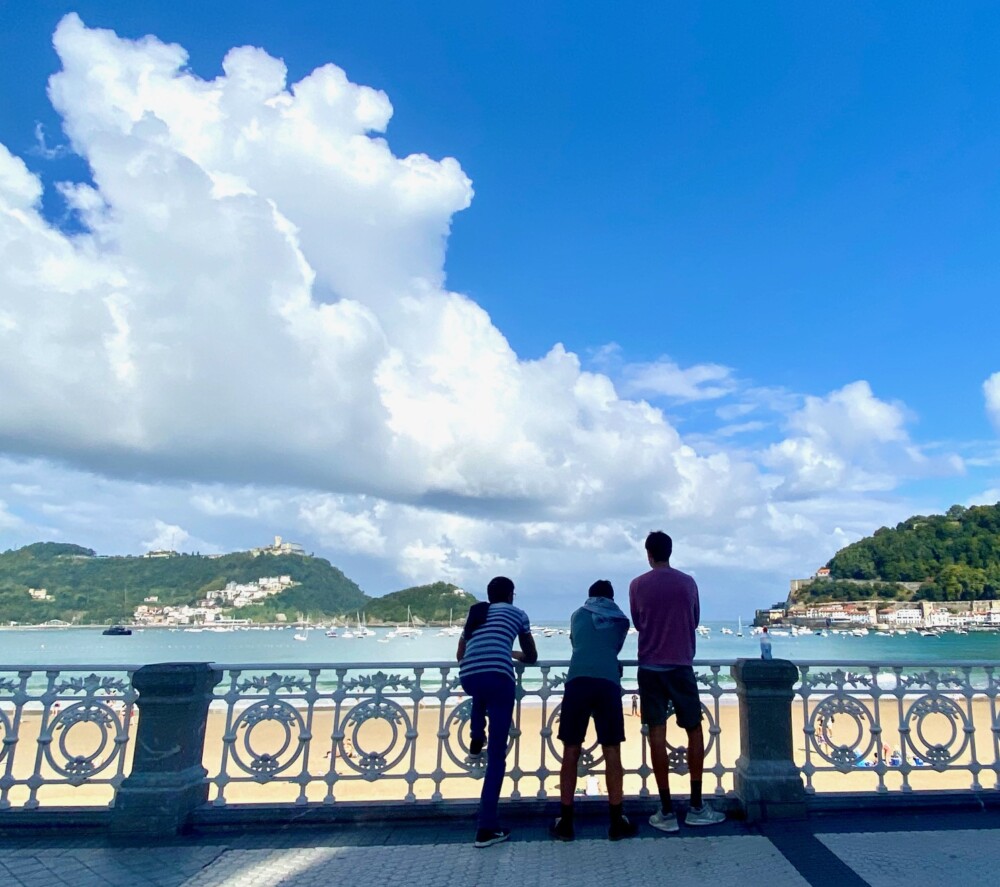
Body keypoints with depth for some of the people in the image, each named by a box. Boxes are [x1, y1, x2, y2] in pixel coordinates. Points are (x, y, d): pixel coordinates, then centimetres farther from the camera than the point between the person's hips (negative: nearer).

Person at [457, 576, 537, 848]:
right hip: (498, 677, -4)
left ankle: (476, 736, 30)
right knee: (497, 754, 2)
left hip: (468, 678, 4)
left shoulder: (475, 614, 28)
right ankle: (487, 827, -1)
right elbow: (531, 657, 27)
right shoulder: (517, 613, 20)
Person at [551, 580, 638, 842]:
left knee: (571, 751, 5)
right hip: (608, 683, 0)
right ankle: (617, 821, 12)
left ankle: (565, 822, 7)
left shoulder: (578, 615, 24)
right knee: (612, 752, 7)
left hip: (577, 681, 0)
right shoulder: (621, 620, 22)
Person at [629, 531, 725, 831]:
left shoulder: (637, 585, -2)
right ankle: (696, 807, 15)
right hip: (681, 667, 1)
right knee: (695, 731, 12)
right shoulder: (687, 582, 0)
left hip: (650, 668, 0)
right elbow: (695, 621, 14)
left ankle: (667, 811, 3)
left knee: (657, 734, 1)